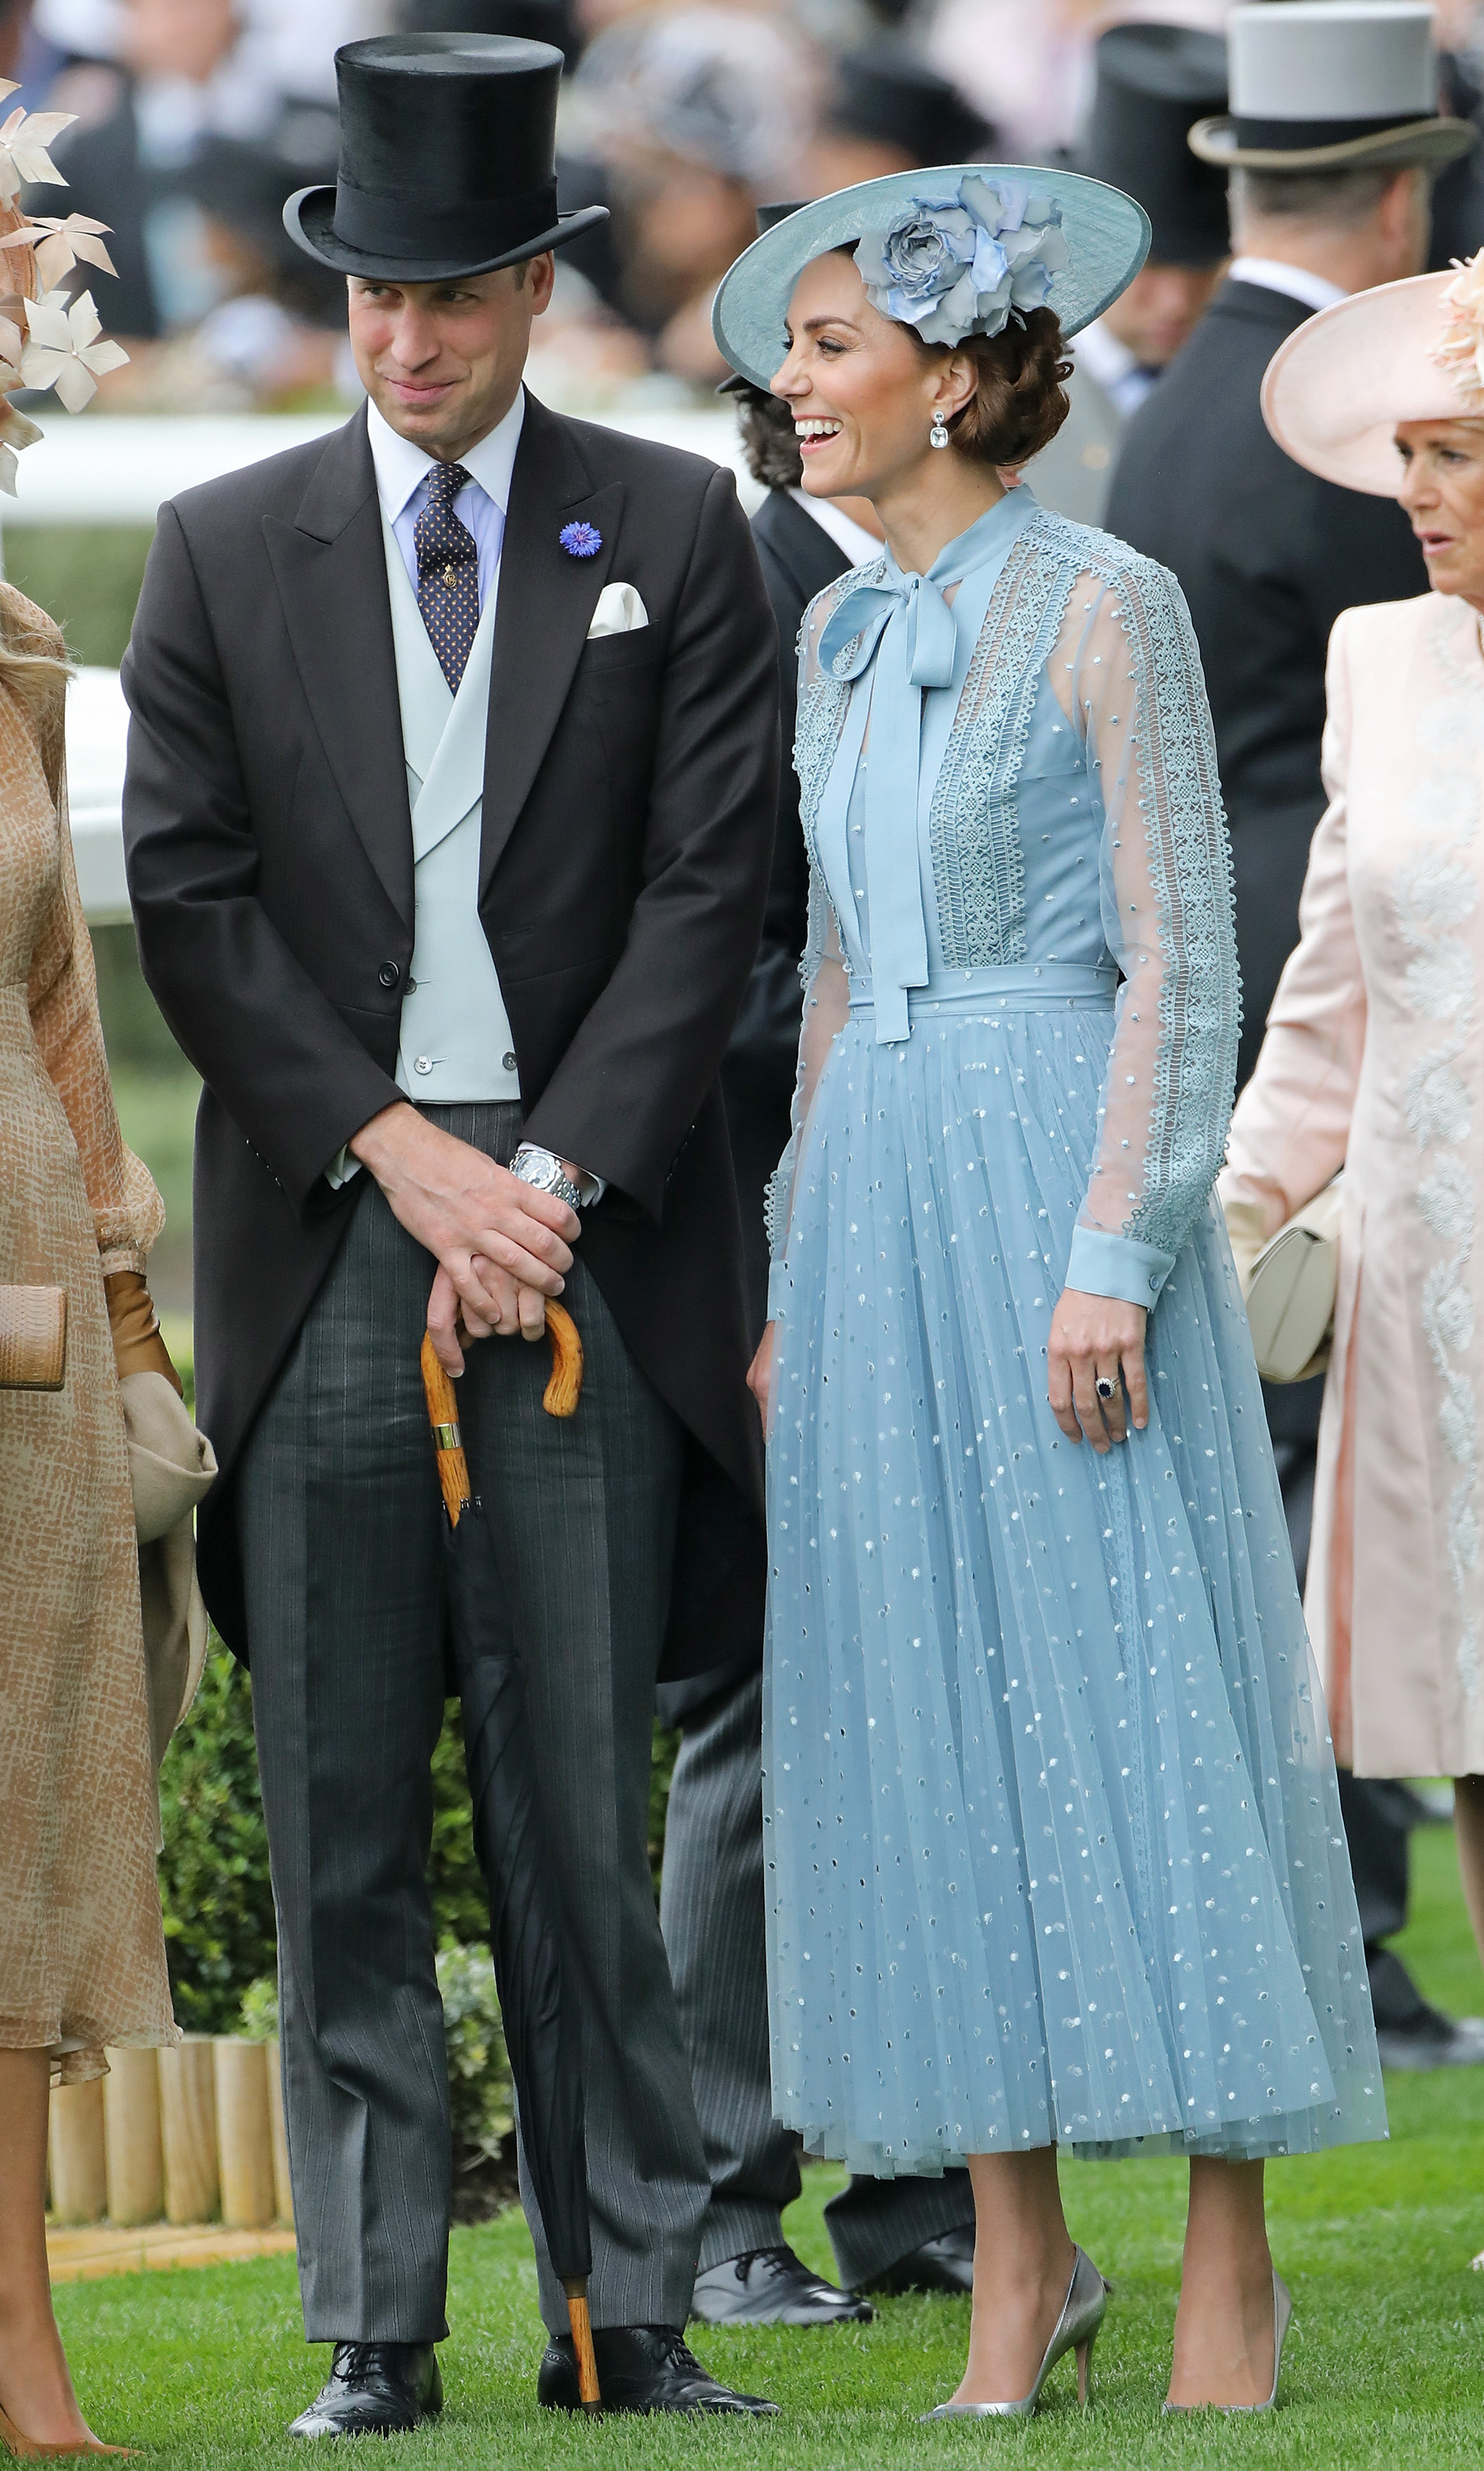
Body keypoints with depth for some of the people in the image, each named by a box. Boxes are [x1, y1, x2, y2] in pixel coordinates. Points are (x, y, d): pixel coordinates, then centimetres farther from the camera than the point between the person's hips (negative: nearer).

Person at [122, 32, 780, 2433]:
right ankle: (377, 2326, 5)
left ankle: (630, 2312, 3)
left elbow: (709, 884, 1)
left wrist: (555, 1179, -8)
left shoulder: (673, 533, 6)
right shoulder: (223, 552, 9)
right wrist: (401, 1152, -6)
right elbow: (191, 896, 4)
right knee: (343, 1826, 1)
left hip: (592, 1224, -1)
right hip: (326, 1235, 1)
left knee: (600, 1805, -1)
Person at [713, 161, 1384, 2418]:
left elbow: (1182, 959, -10)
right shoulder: (845, 638, 14)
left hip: (1060, 1180, -7)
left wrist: (1115, 1257, -17)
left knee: (1133, 1689, -5)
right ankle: (1019, 2260, 9)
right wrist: (797, 1283, 15)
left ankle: (1230, 2271, -1)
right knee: (930, 1708, 5)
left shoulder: (1107, 611, -7)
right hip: (879, 1202, 7)